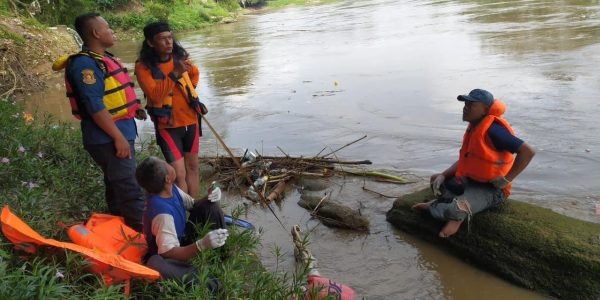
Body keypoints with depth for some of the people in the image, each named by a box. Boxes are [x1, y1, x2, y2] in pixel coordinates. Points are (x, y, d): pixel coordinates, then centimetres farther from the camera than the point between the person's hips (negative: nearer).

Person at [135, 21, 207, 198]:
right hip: (167, 125, -5)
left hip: (190, 120, 6)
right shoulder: (143, 66, -14)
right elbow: (154, 94, -26)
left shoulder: (179, 57, -1)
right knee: (179, 174, -9)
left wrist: (190, 89, 7)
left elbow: (195, 73, 20)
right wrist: (175, 74, -30)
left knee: (192, 167, 14)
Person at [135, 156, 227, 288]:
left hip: (183, 239, 8)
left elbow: (192, 204, 6)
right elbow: (169, 253, -38)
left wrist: (208, 198, -17)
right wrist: (202, 245, -51)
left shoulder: (171, 188, -12)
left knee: (210, 205, -5)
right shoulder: (162, 213, -35)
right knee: (154, 263, -42)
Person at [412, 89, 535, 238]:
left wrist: (506, 179, -24)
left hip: (491, 190, -10)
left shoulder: (492, 130, -24)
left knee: (454, 210, -31)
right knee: (435, 180, 15)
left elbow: (528, 151, -27)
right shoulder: (473, 128, 6)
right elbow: (463, 160, 12)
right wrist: (443, 175, -2)